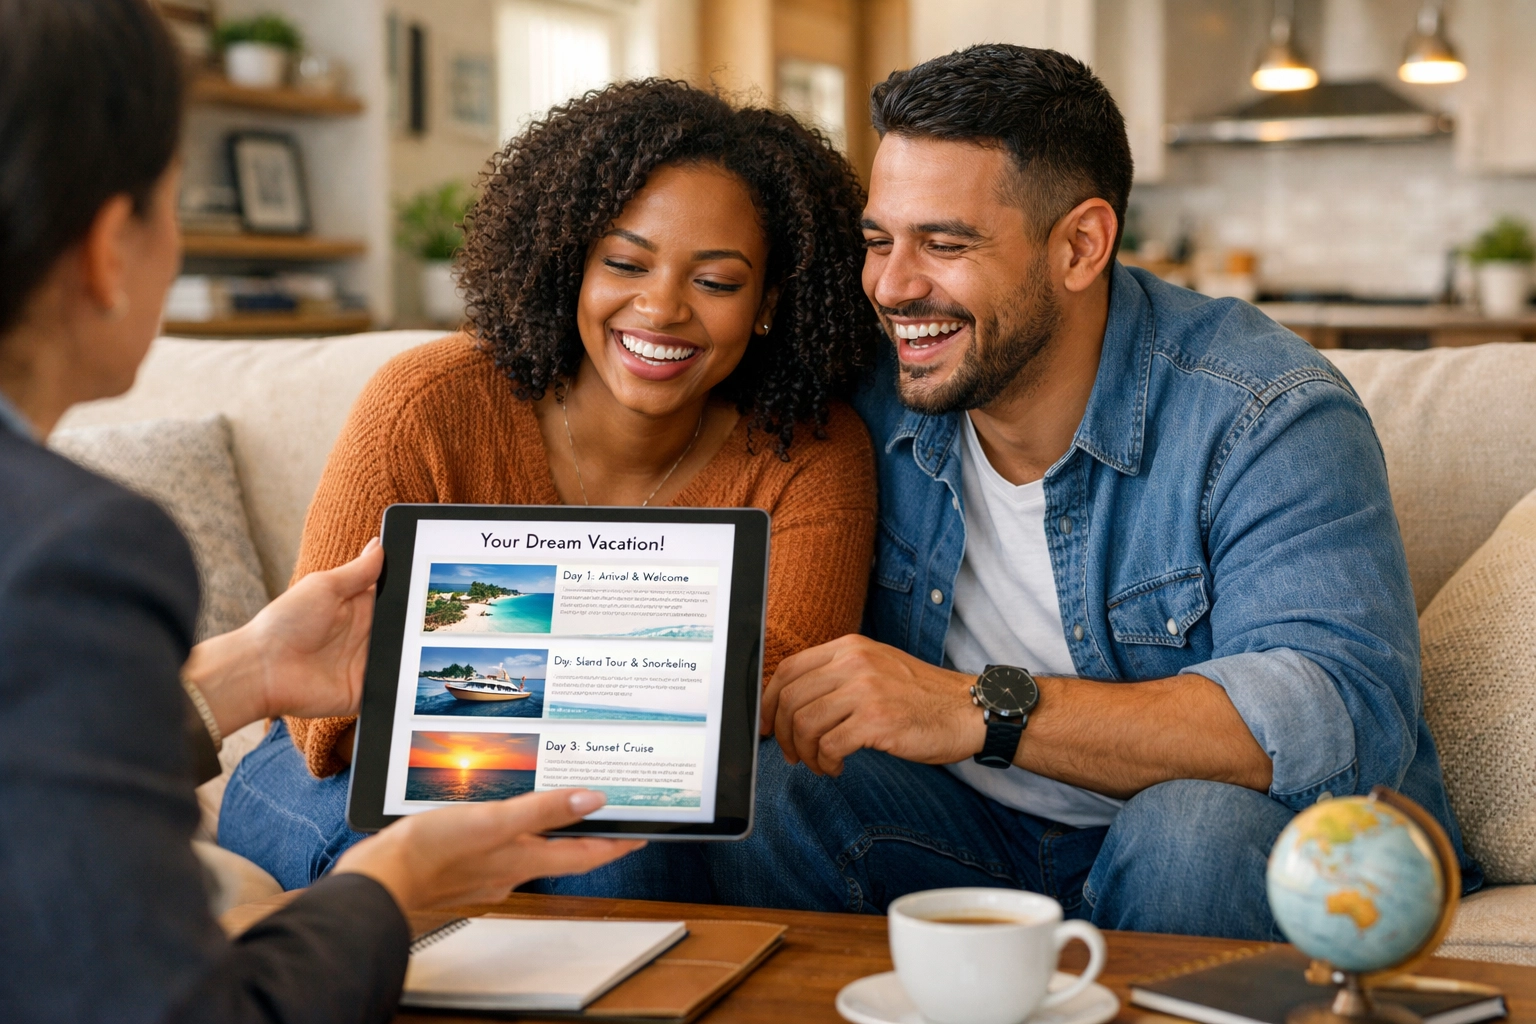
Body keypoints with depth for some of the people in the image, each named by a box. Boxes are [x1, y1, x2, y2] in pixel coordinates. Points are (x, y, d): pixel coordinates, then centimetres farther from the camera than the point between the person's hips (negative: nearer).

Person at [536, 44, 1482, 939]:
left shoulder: (1264, 416, -18)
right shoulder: (869, 398, -2)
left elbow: (1351, 715, -32)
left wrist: (983, 710, -39)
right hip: (970, 832, 4)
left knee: (1199, 825, -37)